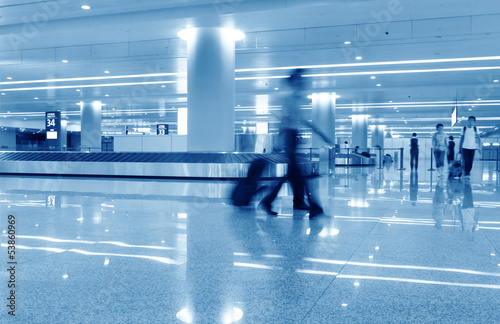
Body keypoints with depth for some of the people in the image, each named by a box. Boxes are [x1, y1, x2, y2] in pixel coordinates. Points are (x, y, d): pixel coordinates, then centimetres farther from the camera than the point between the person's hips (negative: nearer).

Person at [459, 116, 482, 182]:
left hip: (472, 148, 1)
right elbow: (461, 138, 10)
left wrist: (479, 147, -9)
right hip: (465, 147, -1)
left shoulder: (475, 129, 4)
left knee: (471, 162, 2)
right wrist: (460, 148, 9)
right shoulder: (464, 129, 4)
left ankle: (468, 173, 17)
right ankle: (466, 175, -10)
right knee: (466, 161, -11)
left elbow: (478, 138, 1)